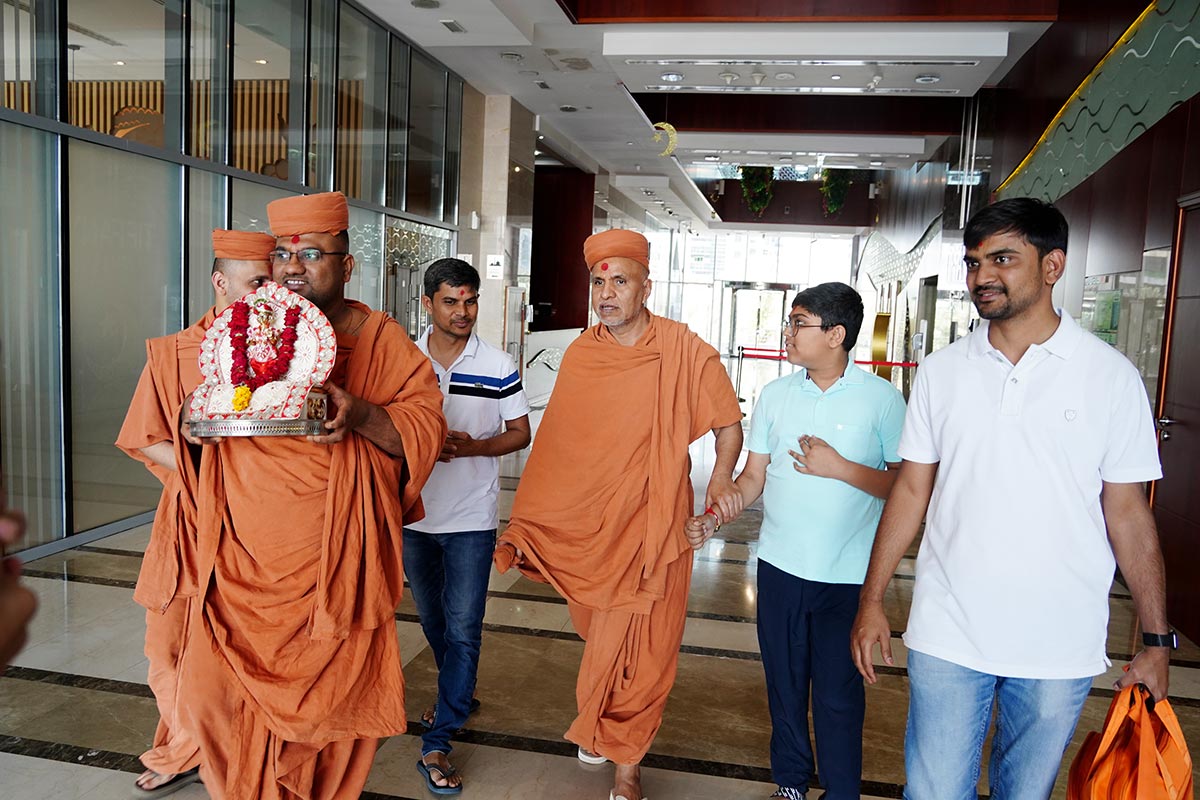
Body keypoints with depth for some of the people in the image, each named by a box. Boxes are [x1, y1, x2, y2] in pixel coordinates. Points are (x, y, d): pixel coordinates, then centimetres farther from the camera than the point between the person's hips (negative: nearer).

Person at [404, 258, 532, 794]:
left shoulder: (498, 367, -6)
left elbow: (520, 432, -1)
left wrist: (472, 446, -19)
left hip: (471, 518, -3)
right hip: (414, 513, 3)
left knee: (462, 627, -4)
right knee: (433, 621, 19)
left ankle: (436, 743, 6)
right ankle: (460, 695, 44)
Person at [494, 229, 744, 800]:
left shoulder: (685, 350, -9)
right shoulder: (579, 355, 0)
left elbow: (728, 422, 2)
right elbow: (555, 449, 2)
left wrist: (722, 475, -16)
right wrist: (522, 527, 0)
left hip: (652, 523, -2)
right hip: (587, 524, 3)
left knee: (641, 651, 4)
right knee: (601, 638, 17)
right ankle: (600, 729, 44)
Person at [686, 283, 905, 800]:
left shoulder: (882, 399, -7)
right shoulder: (775, 395, 4)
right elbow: (754, 475, 7)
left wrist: (839, 467, -18)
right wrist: (714, 519, -7)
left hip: (847, 575, -3)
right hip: (780, 564, 4)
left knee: (838, 691, 6)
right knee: (784, 681, 15)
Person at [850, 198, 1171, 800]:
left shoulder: (1110, 376, -4)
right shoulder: (941, 371, 1)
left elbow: (1128, 512, 0)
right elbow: (911, 490, 5)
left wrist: (1155, 641, 0)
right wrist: (872, 600, 2)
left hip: (1060, 647, -1)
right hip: (946, 634, 1)